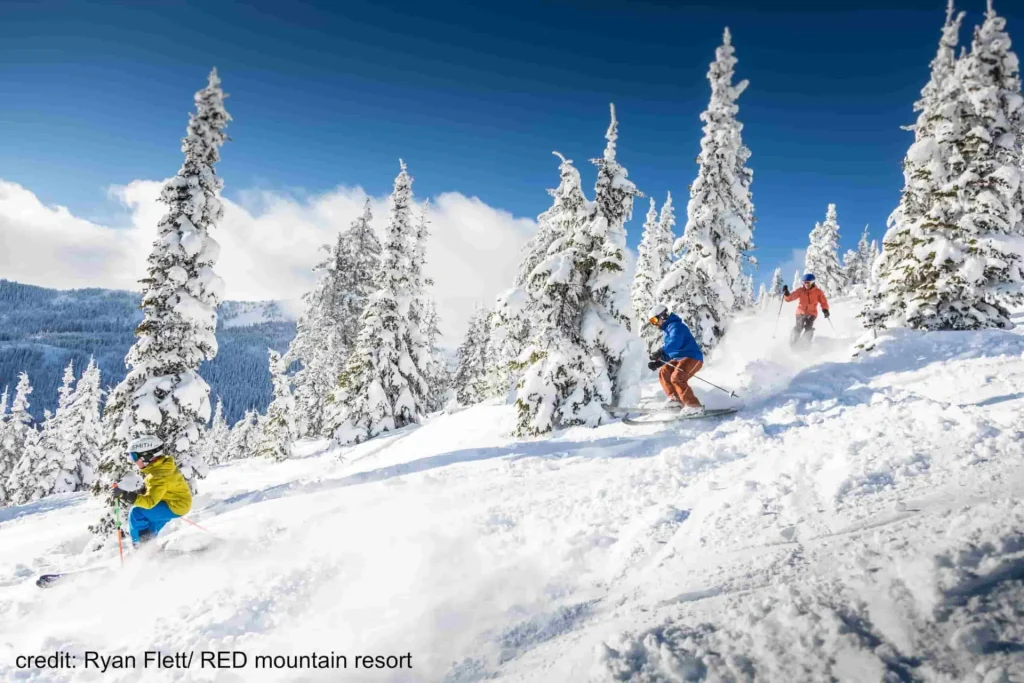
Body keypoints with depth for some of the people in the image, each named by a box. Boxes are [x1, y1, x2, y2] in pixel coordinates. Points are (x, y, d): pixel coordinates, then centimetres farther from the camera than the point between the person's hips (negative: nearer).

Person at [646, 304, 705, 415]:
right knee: (664, 372, 13)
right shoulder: (667, 330, 21)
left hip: (692, 357, -11)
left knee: (676, 378, -26)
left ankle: (694, 405, -25)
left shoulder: (675, 326, -12)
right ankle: (675, 398, 12)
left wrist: (661, 351, -44)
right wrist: (657, 362, 15)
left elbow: (675, 342, -33)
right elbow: (669, 352, 27)